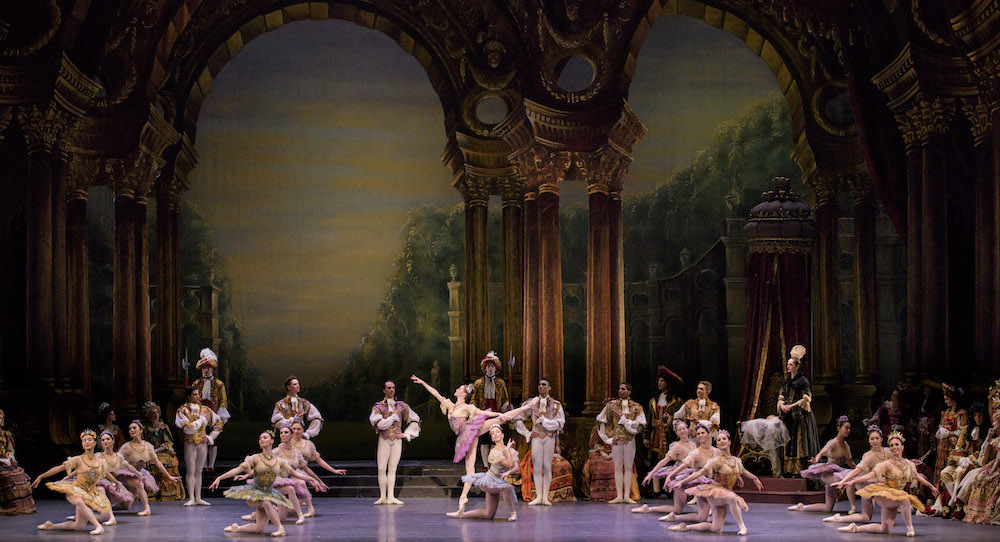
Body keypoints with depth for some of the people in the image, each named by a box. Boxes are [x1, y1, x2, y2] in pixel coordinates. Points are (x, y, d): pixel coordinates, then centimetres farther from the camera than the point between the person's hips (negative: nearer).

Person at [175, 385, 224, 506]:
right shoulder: (183, 411, -3)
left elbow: (218, 424, 17)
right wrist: (201, 420, -11)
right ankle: (191, 498, -4)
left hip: (203, 443, 4)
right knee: (190, 471, -5)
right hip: (190, 443, -4)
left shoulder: (206, 410, 8)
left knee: (199, 471, 8)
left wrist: (210, 437, 8)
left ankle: (198, 498, 10)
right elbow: (188, 429, -15)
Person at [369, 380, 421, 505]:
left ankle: (391, 497, -3)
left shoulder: (402, 406, 10)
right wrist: (394, 416, -13)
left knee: (392, 469, 0)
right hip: (384, 439, -2)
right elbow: (380, 424, -12)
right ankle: (383, 497, -2)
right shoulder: (378, 407, 3)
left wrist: (406, 434, 7)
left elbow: (415, 420, 16)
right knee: (382, 468, -6)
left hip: (397, 440, 2)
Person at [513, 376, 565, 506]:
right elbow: (518, 419, 10)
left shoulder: (556, 404, 5)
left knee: (547, 467, -2)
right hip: (536, 437, 1)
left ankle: (545, 497, 0)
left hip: (550, 438, -1)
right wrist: (527, 434, 3)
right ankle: (538, 496, -3)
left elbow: (560, 423, -3)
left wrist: (543, 420, -10)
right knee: (537, 467, -5)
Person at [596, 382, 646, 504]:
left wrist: (625, 421, -13)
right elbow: (601, 421, 8)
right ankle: (619, 496, 1)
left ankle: (627, 496, 3)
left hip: (630, 439, 0)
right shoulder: (611, 405, 6)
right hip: (616, 439, 0)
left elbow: (640, 424, -5)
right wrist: (608, 438, 1)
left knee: (629, 467, 1)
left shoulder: (636, 407, 4)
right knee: (618, 467, 0)